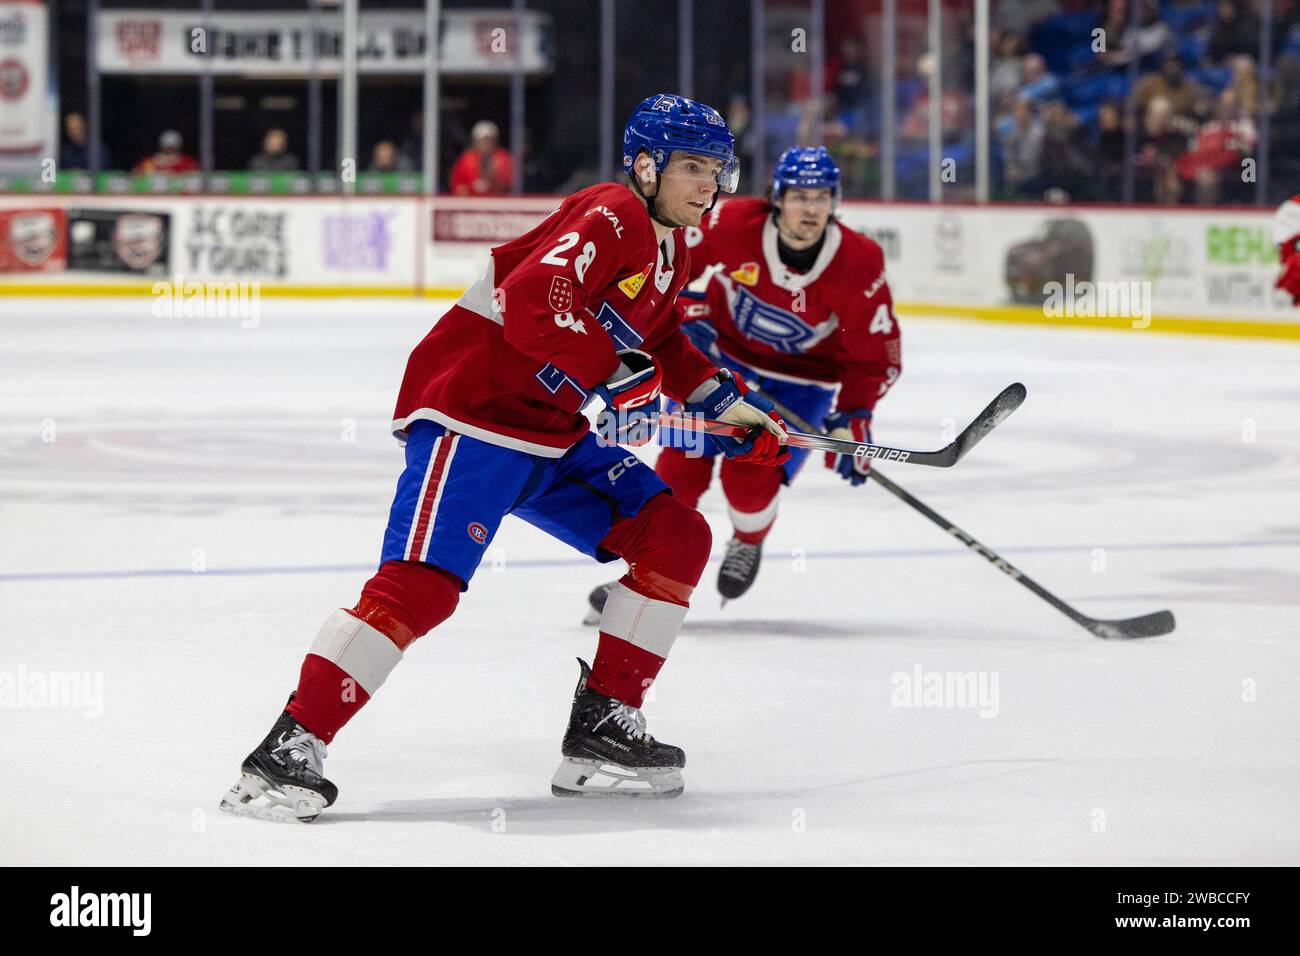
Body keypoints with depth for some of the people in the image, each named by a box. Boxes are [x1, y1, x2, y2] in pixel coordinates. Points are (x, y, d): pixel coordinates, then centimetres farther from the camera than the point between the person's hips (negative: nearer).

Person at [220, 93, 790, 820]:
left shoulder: (672, 253, 14)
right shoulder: (612, 217, -16)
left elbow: (658, 340, 32)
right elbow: (530, 301, -30)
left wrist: (724, 399, 22)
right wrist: (614, 372, -30)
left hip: (553, 432, 9)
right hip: (470, 412, -9)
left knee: (677, 536, 2)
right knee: (422, 584, -22)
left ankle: (604, 729, 5)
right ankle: (291, 747, -19)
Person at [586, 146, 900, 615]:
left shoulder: (859, 265, -24)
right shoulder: (734, 225, -24)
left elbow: (876, 354, -15)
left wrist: (852, 419, -21)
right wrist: (689, 311, -14)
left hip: (801, 380, -1)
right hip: (721, 353, 1)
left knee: (750, 479, -14)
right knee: (682, 465, -8)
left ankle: (748, 543, 21)